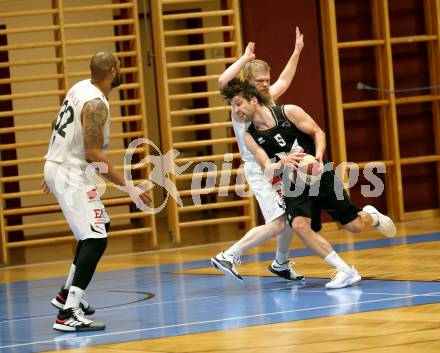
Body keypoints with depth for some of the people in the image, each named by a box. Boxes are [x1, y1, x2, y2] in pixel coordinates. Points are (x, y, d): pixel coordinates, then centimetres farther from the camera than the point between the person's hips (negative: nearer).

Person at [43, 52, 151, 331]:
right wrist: (129, 188, -24)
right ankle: (68, 314, -25)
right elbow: (94, 154, -26)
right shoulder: (96, 104, -22)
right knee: (95, 239, -16)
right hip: (70, 172, -10)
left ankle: (68, 294, 31)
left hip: (58, 165, 10)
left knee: (101, 224, 26)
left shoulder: (80, 88, 7)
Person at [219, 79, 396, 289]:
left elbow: (318, 132, -5)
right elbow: (267, 169, -12)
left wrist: (318, 155, -24)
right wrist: (283, 163, -35)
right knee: (299, 226, -26)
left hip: (320, 175, -2)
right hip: (295, 186, 2)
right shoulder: (250, 137, -5)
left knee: (355, 226, -2)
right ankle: (345, 271, -17)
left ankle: (371, 216, 38)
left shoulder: (288, 112, -11)